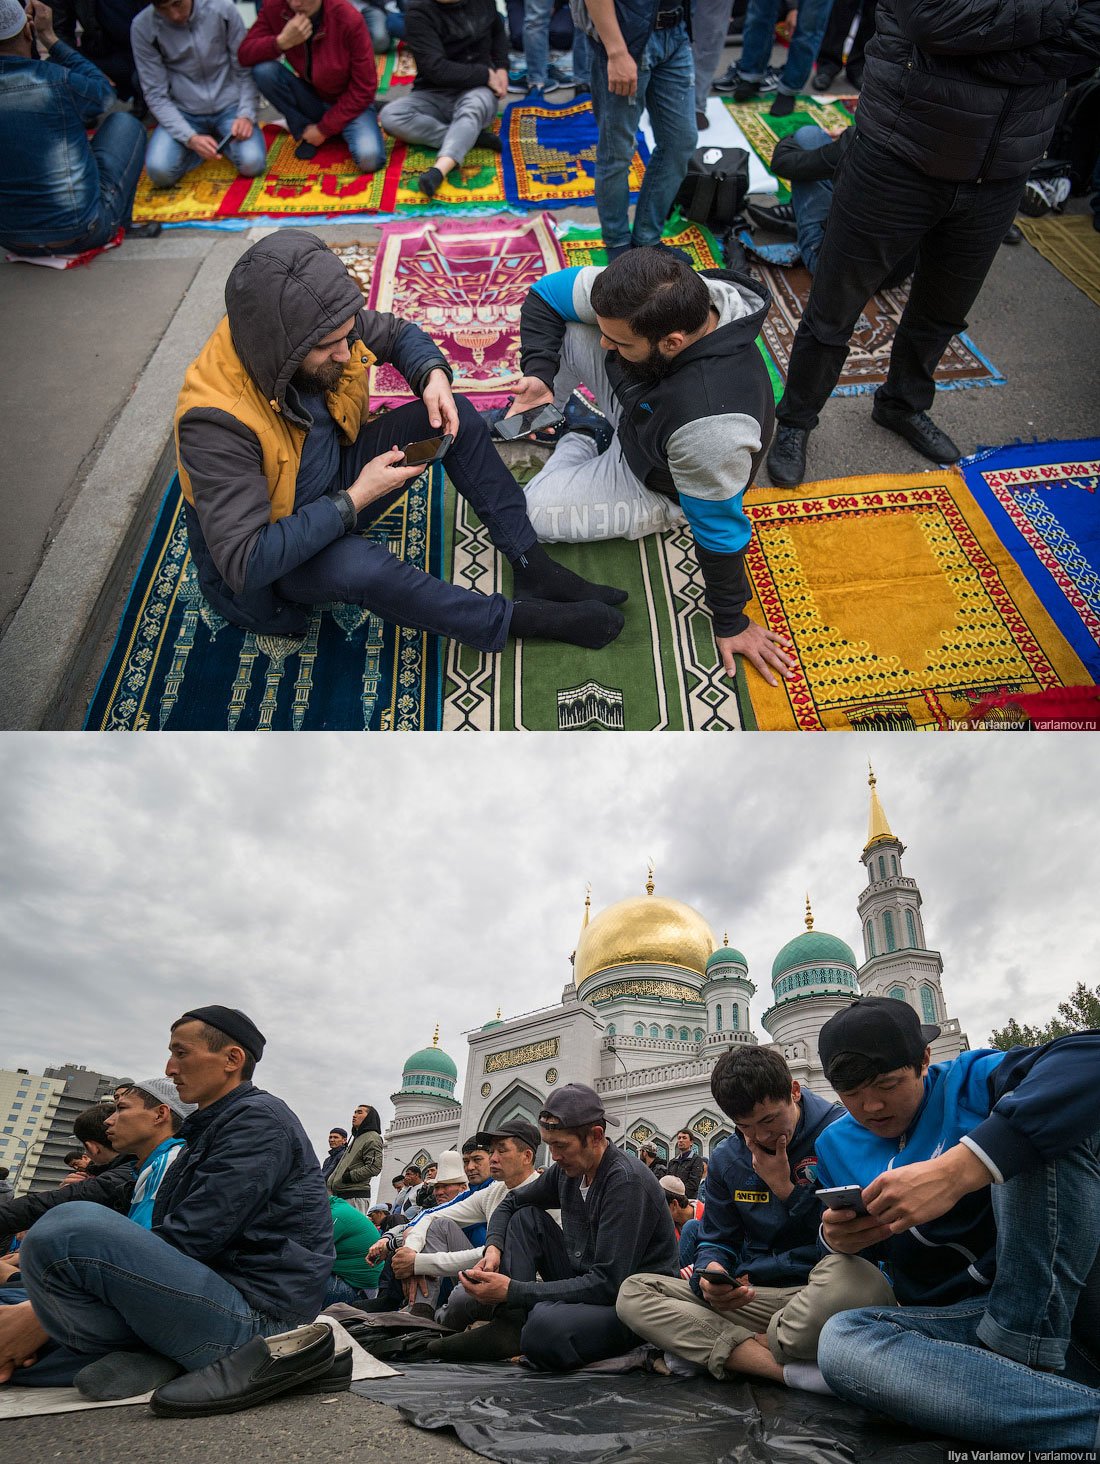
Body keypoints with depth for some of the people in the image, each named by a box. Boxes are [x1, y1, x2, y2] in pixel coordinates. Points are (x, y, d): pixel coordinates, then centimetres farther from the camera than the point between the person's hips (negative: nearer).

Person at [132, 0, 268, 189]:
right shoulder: (143, 27, -10)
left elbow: (245, 69, -2)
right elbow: (156, 95, -9)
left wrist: (246, 115, -19)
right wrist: (190, 138, -24)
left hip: (229, 107, 0)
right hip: (184, 113, 0)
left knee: (252, 163, -27)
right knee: (160, 171, -25)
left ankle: (223, 141, 10)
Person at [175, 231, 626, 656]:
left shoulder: (320, 329, -16)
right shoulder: (216, 422, -34)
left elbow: (399, 334, 4)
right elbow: (244, 561, -37)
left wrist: (434, 374, -18)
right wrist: (353, 501, -34)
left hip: (338, 479, 7)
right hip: (272, 554, -6)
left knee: (455, 416, -8)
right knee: (358, 564, -40)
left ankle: (532, 567, -6)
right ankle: (513, 618, -21)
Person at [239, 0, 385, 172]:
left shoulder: (349, 19, -24)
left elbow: (363, 88, -17)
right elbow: (244, 55, -14)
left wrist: (324, 129, -16)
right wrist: (282, 42, -33)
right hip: (308, 96, 3)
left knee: (369, 158, -32)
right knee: (263, 70, -23)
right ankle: (305, 129, 0)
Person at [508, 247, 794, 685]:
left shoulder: (711, 427, -48)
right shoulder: (641, 297, -30)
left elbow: (720, 530, -32)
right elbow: (545, 294, -13)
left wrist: (731, 623, -18)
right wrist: (538, 374, -29)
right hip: (635, 405, 5)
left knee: (531, 513, -8)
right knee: (566, 328, -13)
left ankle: (587, 441, 22)